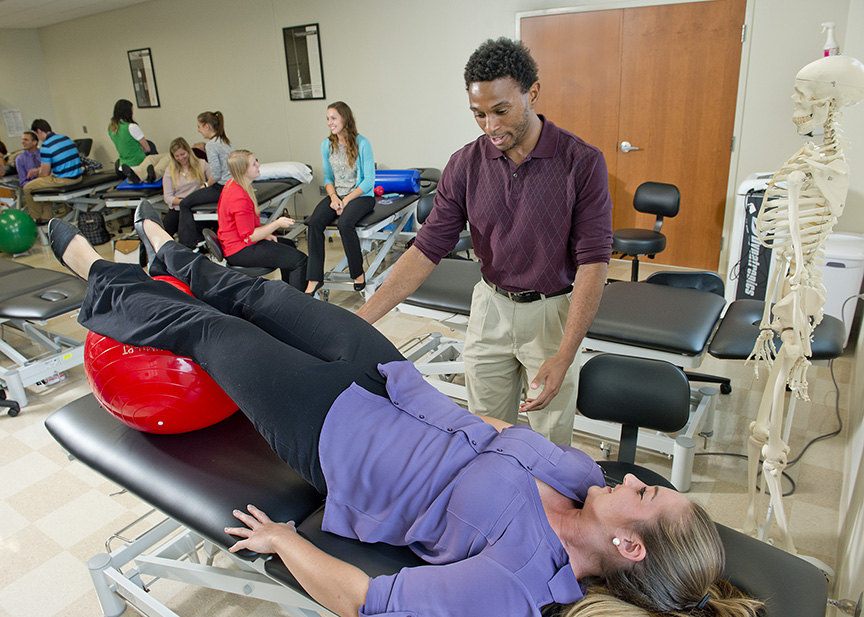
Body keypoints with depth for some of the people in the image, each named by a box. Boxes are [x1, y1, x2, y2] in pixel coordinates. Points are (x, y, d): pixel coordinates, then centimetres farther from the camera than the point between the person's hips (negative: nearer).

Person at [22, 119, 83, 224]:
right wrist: (40, 169, 28)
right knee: (44, 182, 33)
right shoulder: (65, 138, 9)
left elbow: (44, 174, -8)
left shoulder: (46, 146, -14)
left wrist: (38, 174, 17)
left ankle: (36, 219, 24)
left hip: (63, 180, -8)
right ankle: (46, 216, 34)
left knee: (27, 188, 8)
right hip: (78, 177, 8)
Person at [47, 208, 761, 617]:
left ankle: (100, 280, 40)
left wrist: (286, 542, -15)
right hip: (390, 387, 6)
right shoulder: (585, 474, -9)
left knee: (203, 327, 7)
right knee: (272, 297, 15)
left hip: (329, 433, -5)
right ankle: (174, 258, 48)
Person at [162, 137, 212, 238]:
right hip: (176, 209, 2)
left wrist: (206, 185, -22)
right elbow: (167, 197, 7)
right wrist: (182, 201, -13)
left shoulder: (201, 164, 10)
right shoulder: (170, 170, 13)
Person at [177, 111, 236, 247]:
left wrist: (206, 186, 1)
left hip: (222, 189, -9)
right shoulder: (226, 141, 13)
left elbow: (216, 175, -17)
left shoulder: (211, 145, -13)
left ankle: (189, 243, 8)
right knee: (194, 199, 25)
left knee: (185, 204, 3)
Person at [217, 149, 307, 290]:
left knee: (289, 245, 27)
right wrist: (277, 224, -21)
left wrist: (265, 234, 9)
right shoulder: (240, 198, -27)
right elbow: (249, 236, -25)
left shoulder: (232, 184, 7)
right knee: (299, 259, -17)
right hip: (241, 251, -11)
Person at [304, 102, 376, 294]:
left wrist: (347, 200, -16)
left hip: (361, 195, -5)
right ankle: (314, 279, -19)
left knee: (344, 223, -34)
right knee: (314, 222, -22)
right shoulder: (327, 145, 9)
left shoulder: (362, 144, -8)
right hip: (337, 195, 5)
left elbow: (369, 180, -9)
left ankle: (358, 273, -13)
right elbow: (327, 177, 14)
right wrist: (334, 197, -6)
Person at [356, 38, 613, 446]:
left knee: (550, 441, 13)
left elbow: (593, 262, -18)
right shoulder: (466, 164, -8)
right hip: (490, 307, 3)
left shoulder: (582, 163, -16)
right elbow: (427, 249, -9)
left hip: (552, 311, -2)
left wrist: (564, 357, -26)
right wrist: (360, 319, -18)